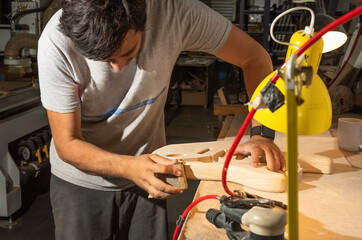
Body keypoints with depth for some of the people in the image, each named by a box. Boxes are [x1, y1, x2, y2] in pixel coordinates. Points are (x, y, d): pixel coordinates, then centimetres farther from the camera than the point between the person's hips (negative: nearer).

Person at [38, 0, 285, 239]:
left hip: (146, 175, 1)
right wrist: (129, 167, -37)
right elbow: (67, 144, -21)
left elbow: (254, 56, -14)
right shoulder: (56, 43, -27)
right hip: (82, 180, -1)